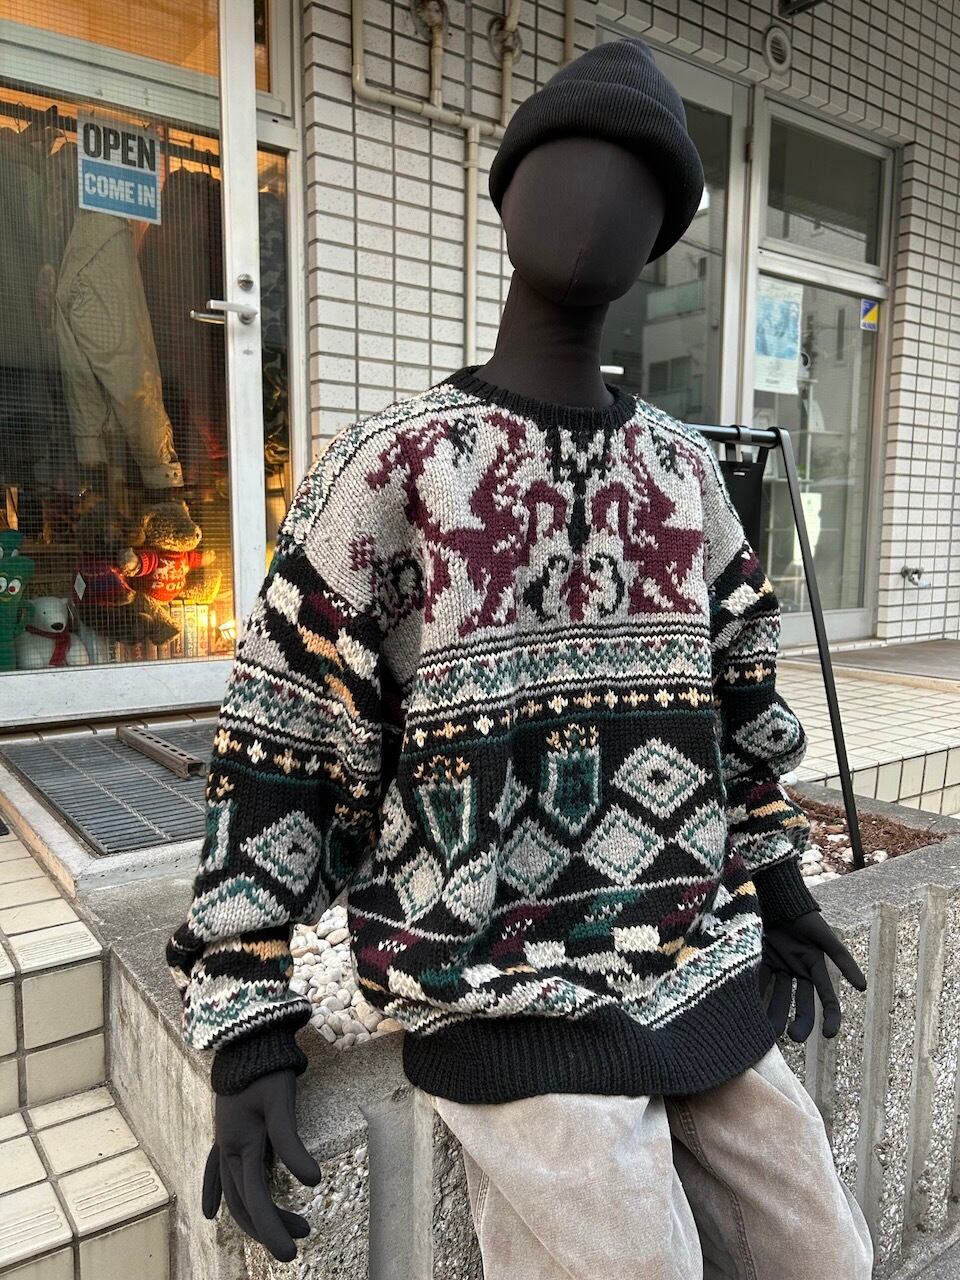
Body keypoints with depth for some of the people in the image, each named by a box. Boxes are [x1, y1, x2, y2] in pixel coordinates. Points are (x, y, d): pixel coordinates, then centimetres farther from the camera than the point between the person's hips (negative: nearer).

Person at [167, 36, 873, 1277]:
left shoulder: (686, 473, 7)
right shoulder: (391, 468, -8)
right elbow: (279, 753, -8)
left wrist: (779, 890, 19)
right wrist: (247, 1024, -8)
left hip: (706, 980, 6)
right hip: (511, 1010, -5)